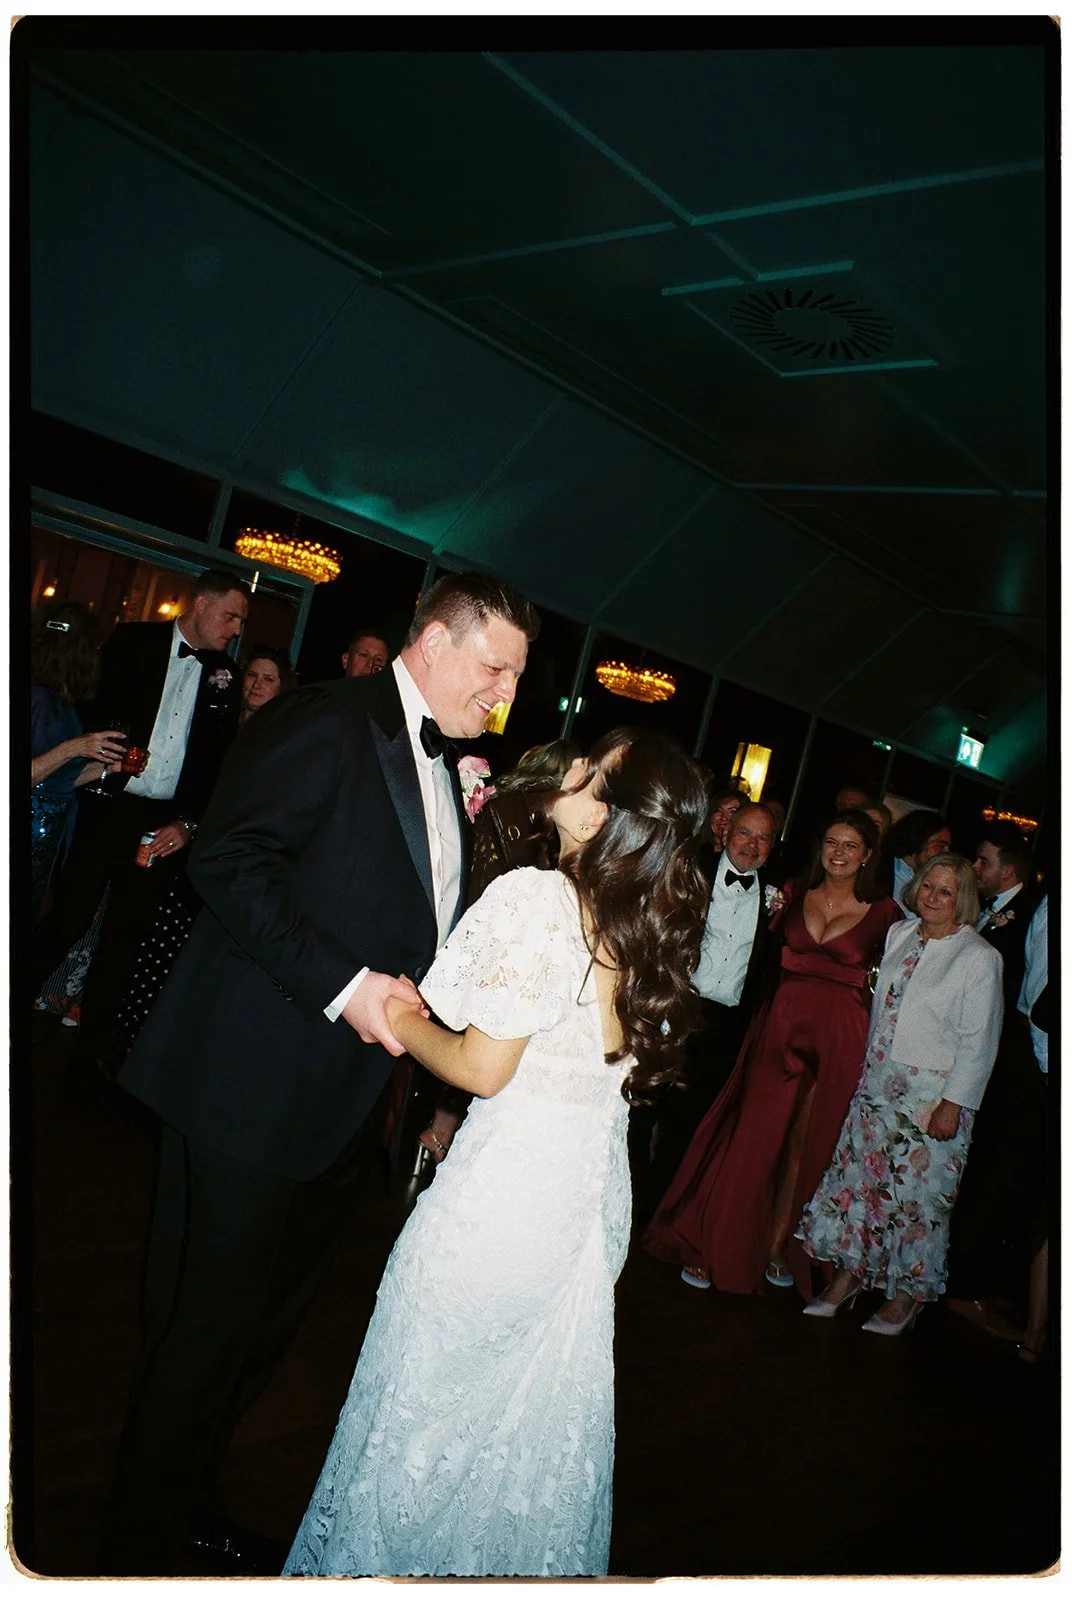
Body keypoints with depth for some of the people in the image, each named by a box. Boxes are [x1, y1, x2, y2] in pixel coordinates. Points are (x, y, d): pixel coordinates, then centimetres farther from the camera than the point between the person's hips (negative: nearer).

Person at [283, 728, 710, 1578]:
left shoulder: (535, 899, -23)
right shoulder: (656, 923, -2)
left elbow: (482, 1068, -19)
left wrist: (403, 1024, -2)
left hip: (505, 1187, -7)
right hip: (594, 1187, 7)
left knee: (431, 1391, 15)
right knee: (538, 1406, 24)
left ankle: (382, 1559, 35)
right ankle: (510, 1561, 44)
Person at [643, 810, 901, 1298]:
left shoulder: (883, 913, 1)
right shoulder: (793, 894, 6)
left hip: (838, 1037, -1)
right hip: (781, 1024, 1)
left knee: (805, 1146, 10)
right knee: (751, 1138, 3)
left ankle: (777, 1245, 27)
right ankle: (712, 1243, 16)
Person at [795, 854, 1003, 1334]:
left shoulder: (979, 957, -10)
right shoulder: (898, 934, 6)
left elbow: (978, 1041, -10)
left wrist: (953, 1104, -13)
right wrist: (869, 1067, 13)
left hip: (933, 1095, -5)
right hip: (877, 1081, 5)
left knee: (918, 1193, 3)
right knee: (859, 1174, 8)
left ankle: (906, 1294, 21)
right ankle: (848, 1274, 23)